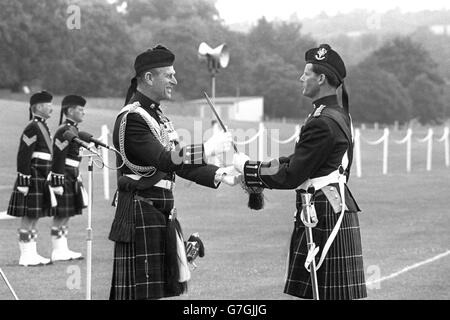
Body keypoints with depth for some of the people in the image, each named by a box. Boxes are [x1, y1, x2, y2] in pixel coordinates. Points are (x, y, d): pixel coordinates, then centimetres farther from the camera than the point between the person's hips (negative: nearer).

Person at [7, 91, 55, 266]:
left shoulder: (42, 127, 16)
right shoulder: (32, 128, -14)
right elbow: (23, 157, -18)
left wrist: (47, 180, 24)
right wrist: (24, 183, -21)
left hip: (41, 181, 10)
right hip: (32, 181, -10)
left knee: (34, 219, 12)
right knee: (28, 218, -5)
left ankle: (32, 254, 18)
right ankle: (26, 256, -1)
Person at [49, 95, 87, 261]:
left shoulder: (73, 129, 16)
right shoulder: (64, 131, -15)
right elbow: (58, 158, -19)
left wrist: (77, 177, 24)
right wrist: (58, 183, -21)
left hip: (72, 178, 10)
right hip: (63, 177, -10)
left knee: (66, 215, 12)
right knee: (61, 215, -6)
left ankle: (63, 250, 17)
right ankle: (58, 252, -2)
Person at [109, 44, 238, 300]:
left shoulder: (157, 115, 16)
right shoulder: (132, 118, -15)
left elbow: (178, 161, 16)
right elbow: (164, 160, -25)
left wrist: (218, 175, 5)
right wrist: (207, 149, -24)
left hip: (162, 214, 10)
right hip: (141, 214, -9)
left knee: (162, 288, 10)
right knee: (141, 291, -7)